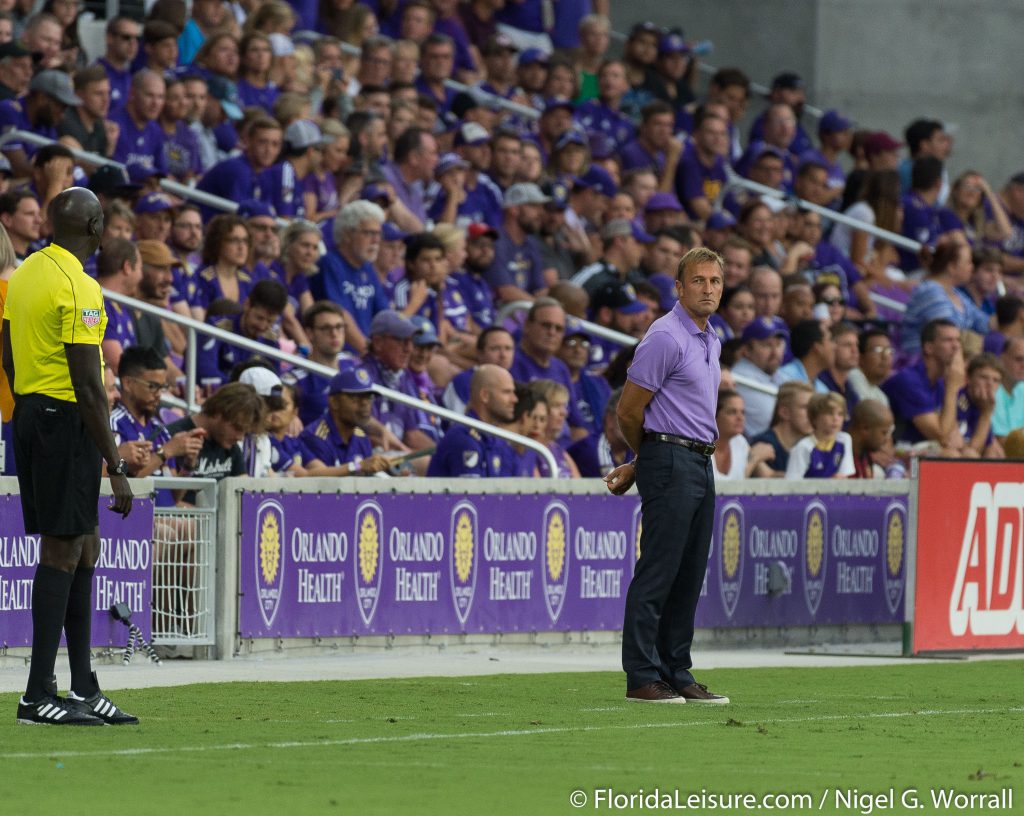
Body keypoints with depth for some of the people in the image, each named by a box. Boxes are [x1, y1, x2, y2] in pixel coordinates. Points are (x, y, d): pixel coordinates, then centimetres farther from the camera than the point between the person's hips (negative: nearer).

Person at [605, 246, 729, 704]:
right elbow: (629, 411, -11)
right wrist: (645, 459, 7)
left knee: (689, 577, 9)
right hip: (669, 462, -9)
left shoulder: (711, 341, 17)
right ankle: (641, 679, -6)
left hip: (700, 464, 9)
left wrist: (638, 465, 16)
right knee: (657, 574, -8)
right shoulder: (666, 338, -12)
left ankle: (677, 674, 13)